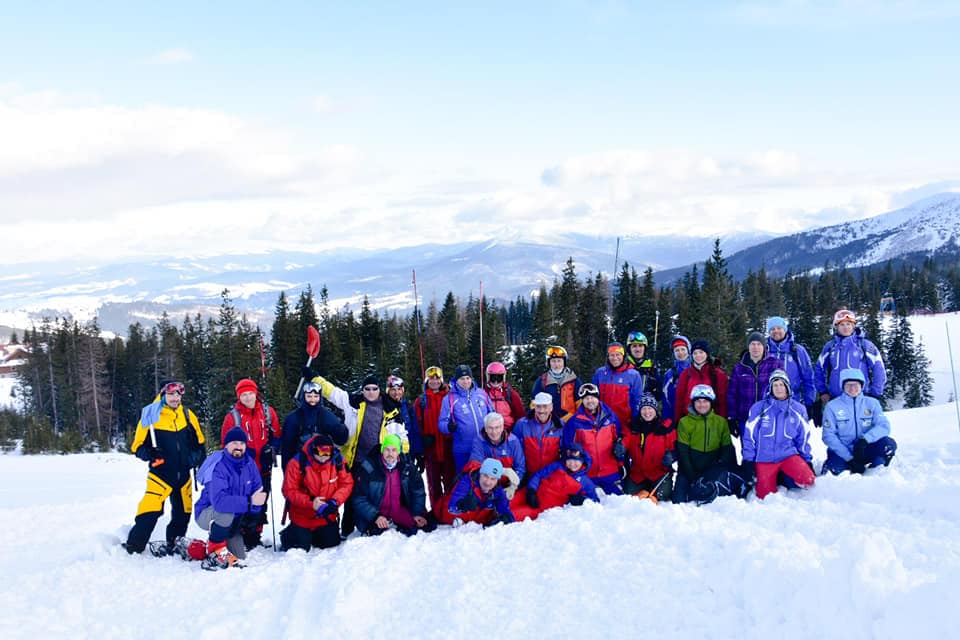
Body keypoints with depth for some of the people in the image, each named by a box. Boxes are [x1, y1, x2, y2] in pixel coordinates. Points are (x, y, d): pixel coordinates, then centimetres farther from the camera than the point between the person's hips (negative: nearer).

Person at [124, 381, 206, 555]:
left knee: (183, 512, 14)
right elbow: (138, 446, -4)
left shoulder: (187, 415, 5)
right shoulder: (151, 416, -7)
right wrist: (149, 454, -22)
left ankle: (173, 544, 32)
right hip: (161, 473, -5)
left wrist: (200, 457, 10)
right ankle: (133, 548, -7)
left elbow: (198, 441, 18)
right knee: (150, 511, -16)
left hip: (183, 474, 5)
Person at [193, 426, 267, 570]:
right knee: (227, 511, -37)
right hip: (206, 514, -6)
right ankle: (216, 550, -16)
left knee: (239, 557, -2)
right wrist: (249, 501, -43)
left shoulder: (249, 463, -6)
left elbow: (257, 490, -7)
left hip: (232, 520, 6)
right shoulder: (218, 467, -27)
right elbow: (219, 500, -40)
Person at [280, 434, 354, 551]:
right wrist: (310, 502, -28)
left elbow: (347, 484, -6)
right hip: (303, 518, -3)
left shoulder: (337, 460, -13)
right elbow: (289, 491, -18)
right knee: (301, 547, -2)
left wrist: (335, 501, -23)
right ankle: (288, 534, 32)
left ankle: (312, 535, 40)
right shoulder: (298, 463, -22)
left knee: (332, 543, 10)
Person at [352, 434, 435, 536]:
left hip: (400, 510, 4)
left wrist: (418, 513, -8)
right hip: (374, 512, -4)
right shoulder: (368, 468, -14)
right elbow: (359, 499, -14)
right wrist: (375, 516, -26)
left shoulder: (407, 465, -4)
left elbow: (418, 491, 6)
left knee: (428, 523, -14)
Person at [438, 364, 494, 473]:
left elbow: (491, 414, 18)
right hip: (463, 451, -3)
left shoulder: (482, 394, 5)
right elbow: (442, 423, -3)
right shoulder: (450, 399, -3)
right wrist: (449, 427, -24)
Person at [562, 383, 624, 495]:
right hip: (585, 475, -1)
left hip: (611, 473, 1)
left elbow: (619, 440, 11)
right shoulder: (574, 422, -4)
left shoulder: (610, 417, 2)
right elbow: (568, 448, 0)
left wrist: (621, 463, 10)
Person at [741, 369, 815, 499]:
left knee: (808, 480, -24)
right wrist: (748, 461, -3)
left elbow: (803, 437, 12)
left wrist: (807, 459, 11)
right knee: (766, 497, -7)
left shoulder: (798, 409, 3)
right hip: (764, 459, -1)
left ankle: (785, 479, 7)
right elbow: (749, 436, 0)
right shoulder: (758, 408, -3)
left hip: (788, 455, 1)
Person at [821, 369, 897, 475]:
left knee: (889, 444, -26)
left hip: (865, 450, 2)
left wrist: (864, 439, -29)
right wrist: (850, 458, -17)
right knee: (835, 470, -32)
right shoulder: (832, 406, -1)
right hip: (842, 453, -1)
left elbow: (884, 426, -9)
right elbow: (829, 435, -8)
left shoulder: (872, 403, 5)